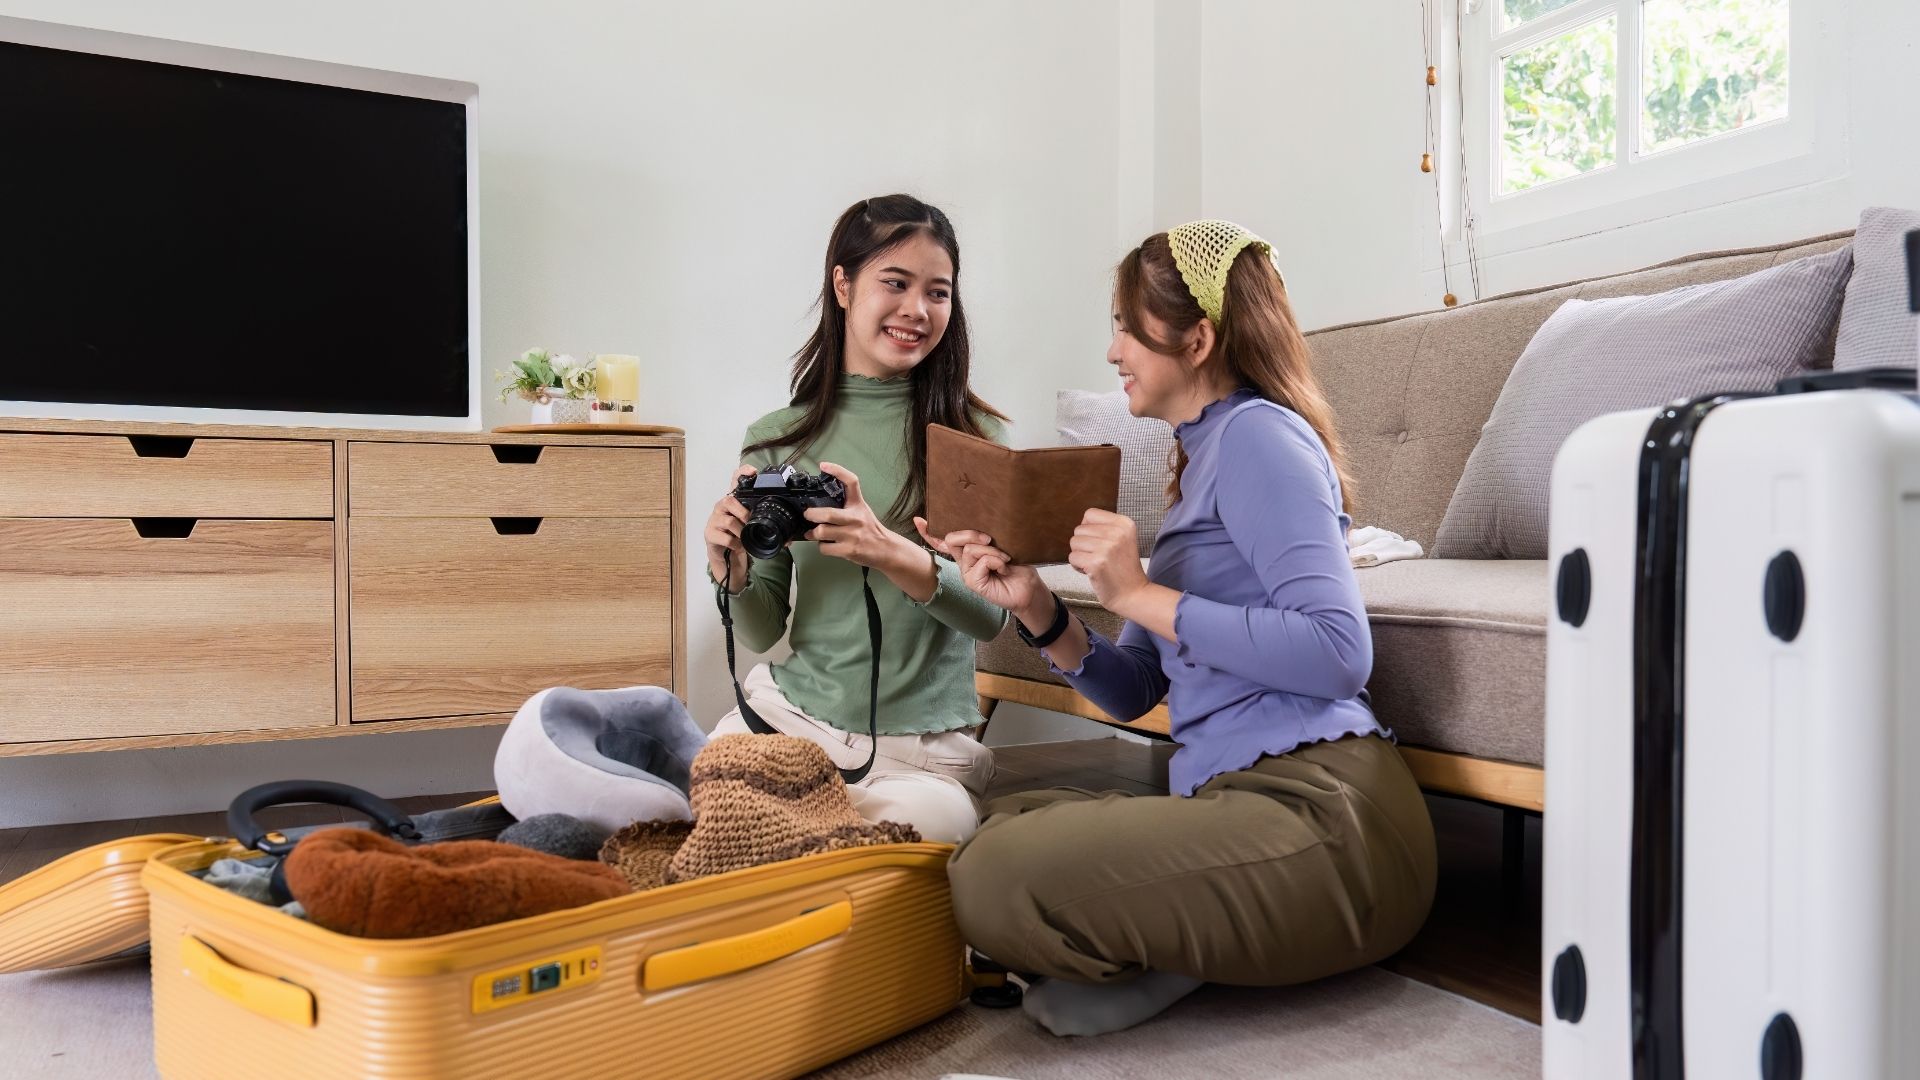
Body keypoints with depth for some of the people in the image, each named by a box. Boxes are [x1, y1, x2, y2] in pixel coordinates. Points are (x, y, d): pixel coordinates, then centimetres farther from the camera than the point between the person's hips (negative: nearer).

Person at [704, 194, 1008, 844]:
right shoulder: (777, 439, 2)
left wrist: (890, 553, -28)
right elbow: (764, 632, 7)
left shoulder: (974, 437, -2)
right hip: (787, 714, 1)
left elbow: (992, 613, -10)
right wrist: (731, 572, -16)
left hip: (923, 751, -1)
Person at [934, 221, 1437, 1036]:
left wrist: (1140, 595, -15)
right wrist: (1038, 614, 0)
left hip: (1324, 814, -10)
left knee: (993, 880, -24)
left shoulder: (1258, 432, -6)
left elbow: (1338, 651, -19)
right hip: (1231, 797, 10)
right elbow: (1136, 691, 18)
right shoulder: (1199, 460, 21)